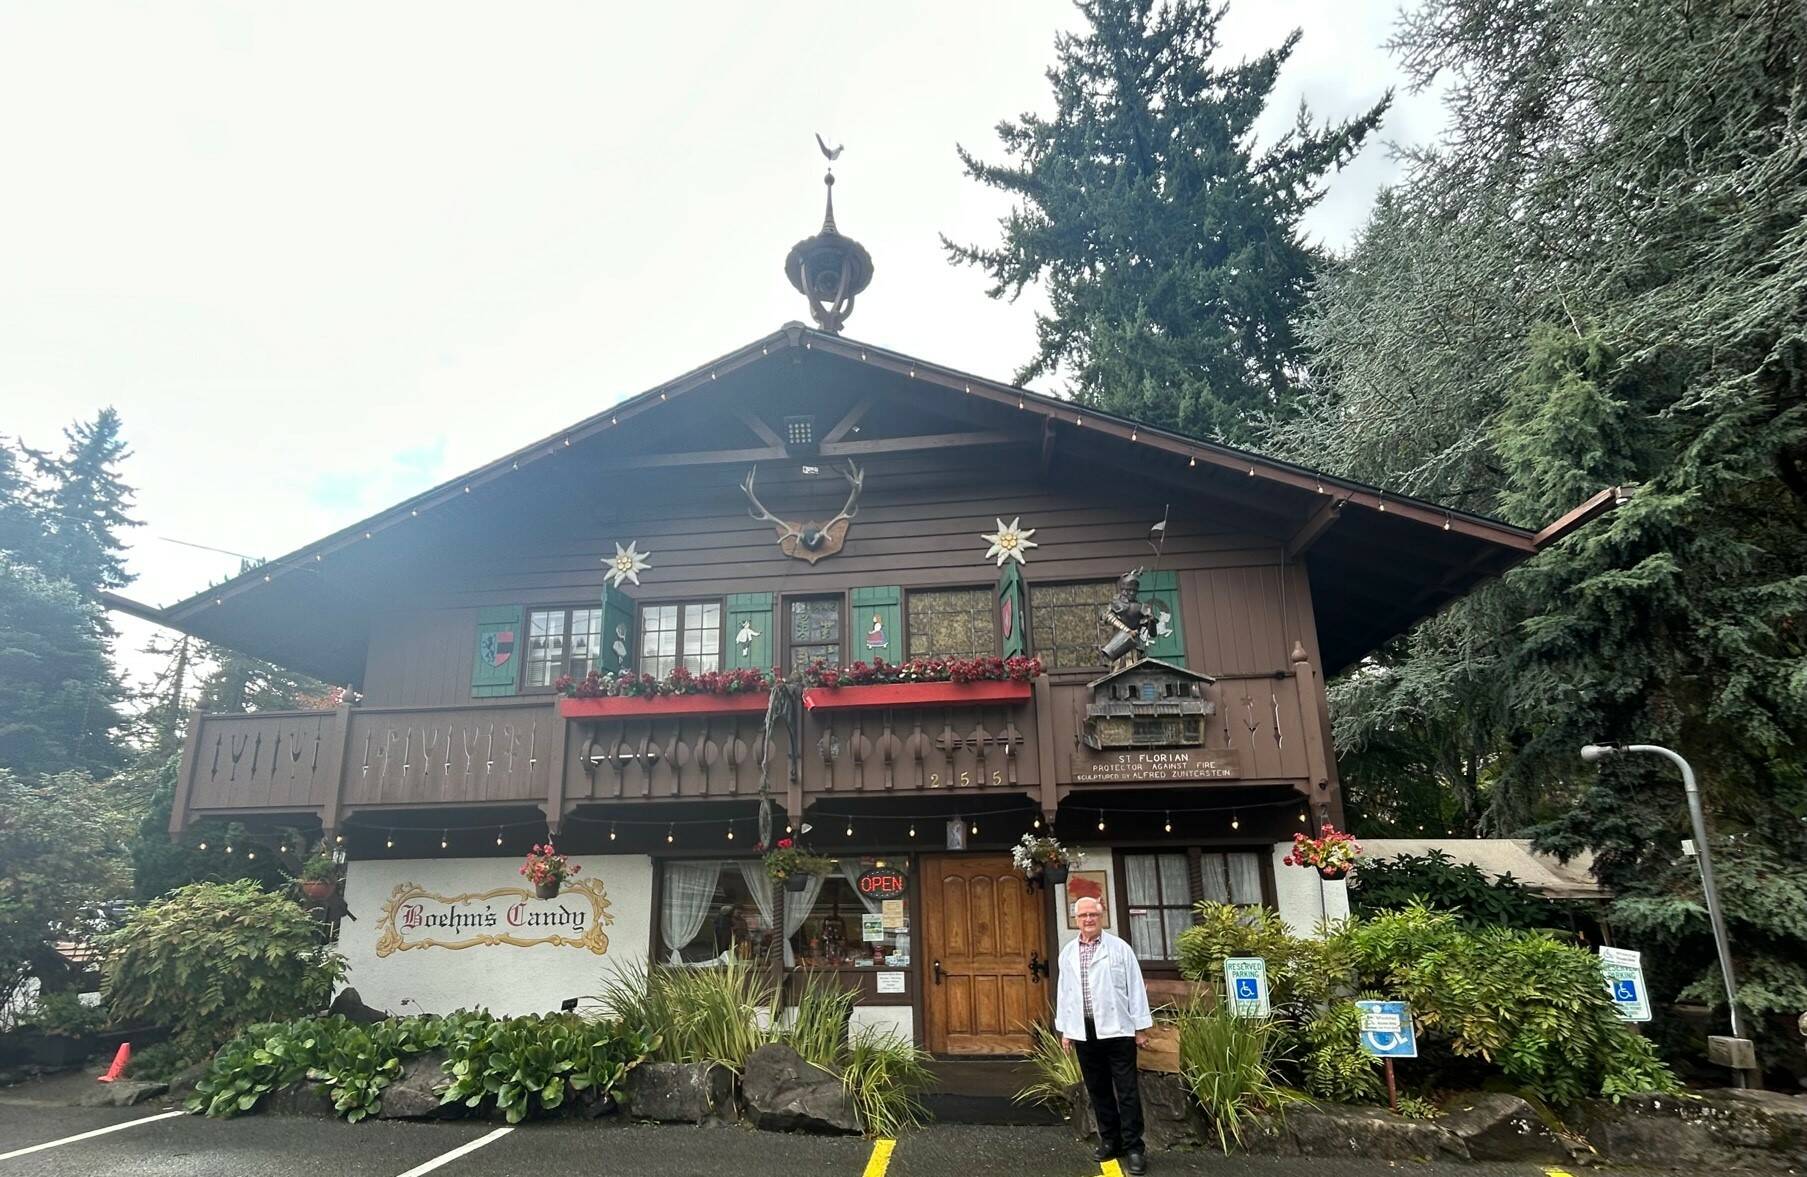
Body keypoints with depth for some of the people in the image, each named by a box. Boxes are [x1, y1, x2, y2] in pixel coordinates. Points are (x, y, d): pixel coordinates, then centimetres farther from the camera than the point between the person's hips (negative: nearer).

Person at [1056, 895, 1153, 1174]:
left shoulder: (1120, 948, -3)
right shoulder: (1067, 953, 8)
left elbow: (1136, 988, -2)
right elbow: (1063, 992, 12)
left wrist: (1140, 1027, -3)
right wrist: (1064, 1029, 11)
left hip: (1117, 1029, -4)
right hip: (1083, 1032, 4)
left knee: (1127, 1091, 0)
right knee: (1097, 1089, 12)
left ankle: (1133, 1147, 7)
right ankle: (1109, 1140, 25)